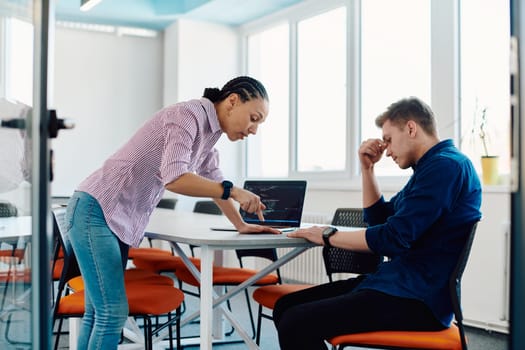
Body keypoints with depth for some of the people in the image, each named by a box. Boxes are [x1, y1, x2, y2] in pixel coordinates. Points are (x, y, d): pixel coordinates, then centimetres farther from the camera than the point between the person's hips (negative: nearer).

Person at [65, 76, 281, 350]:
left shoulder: (208, 129, 12)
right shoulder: (189, 115, -17)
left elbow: (212, 180, 25)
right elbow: (174, 179, -29)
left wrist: (241, 224, 23)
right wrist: (233, 191, -24)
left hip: (119, 219, 10)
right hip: (95, 211, -10)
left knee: (98, 313, 10)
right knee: (113, 313, -11)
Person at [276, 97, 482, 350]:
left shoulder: (446, 166, -14)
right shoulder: (433, 166, 20)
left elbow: (394, 238, -20)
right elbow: (378, 218, 28)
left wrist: (328, 236, -8)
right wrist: (367, 168, 16)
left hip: (417, 301, -10)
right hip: (396, 282, 10)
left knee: (296, 324, -24)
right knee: (286, 306, 1)